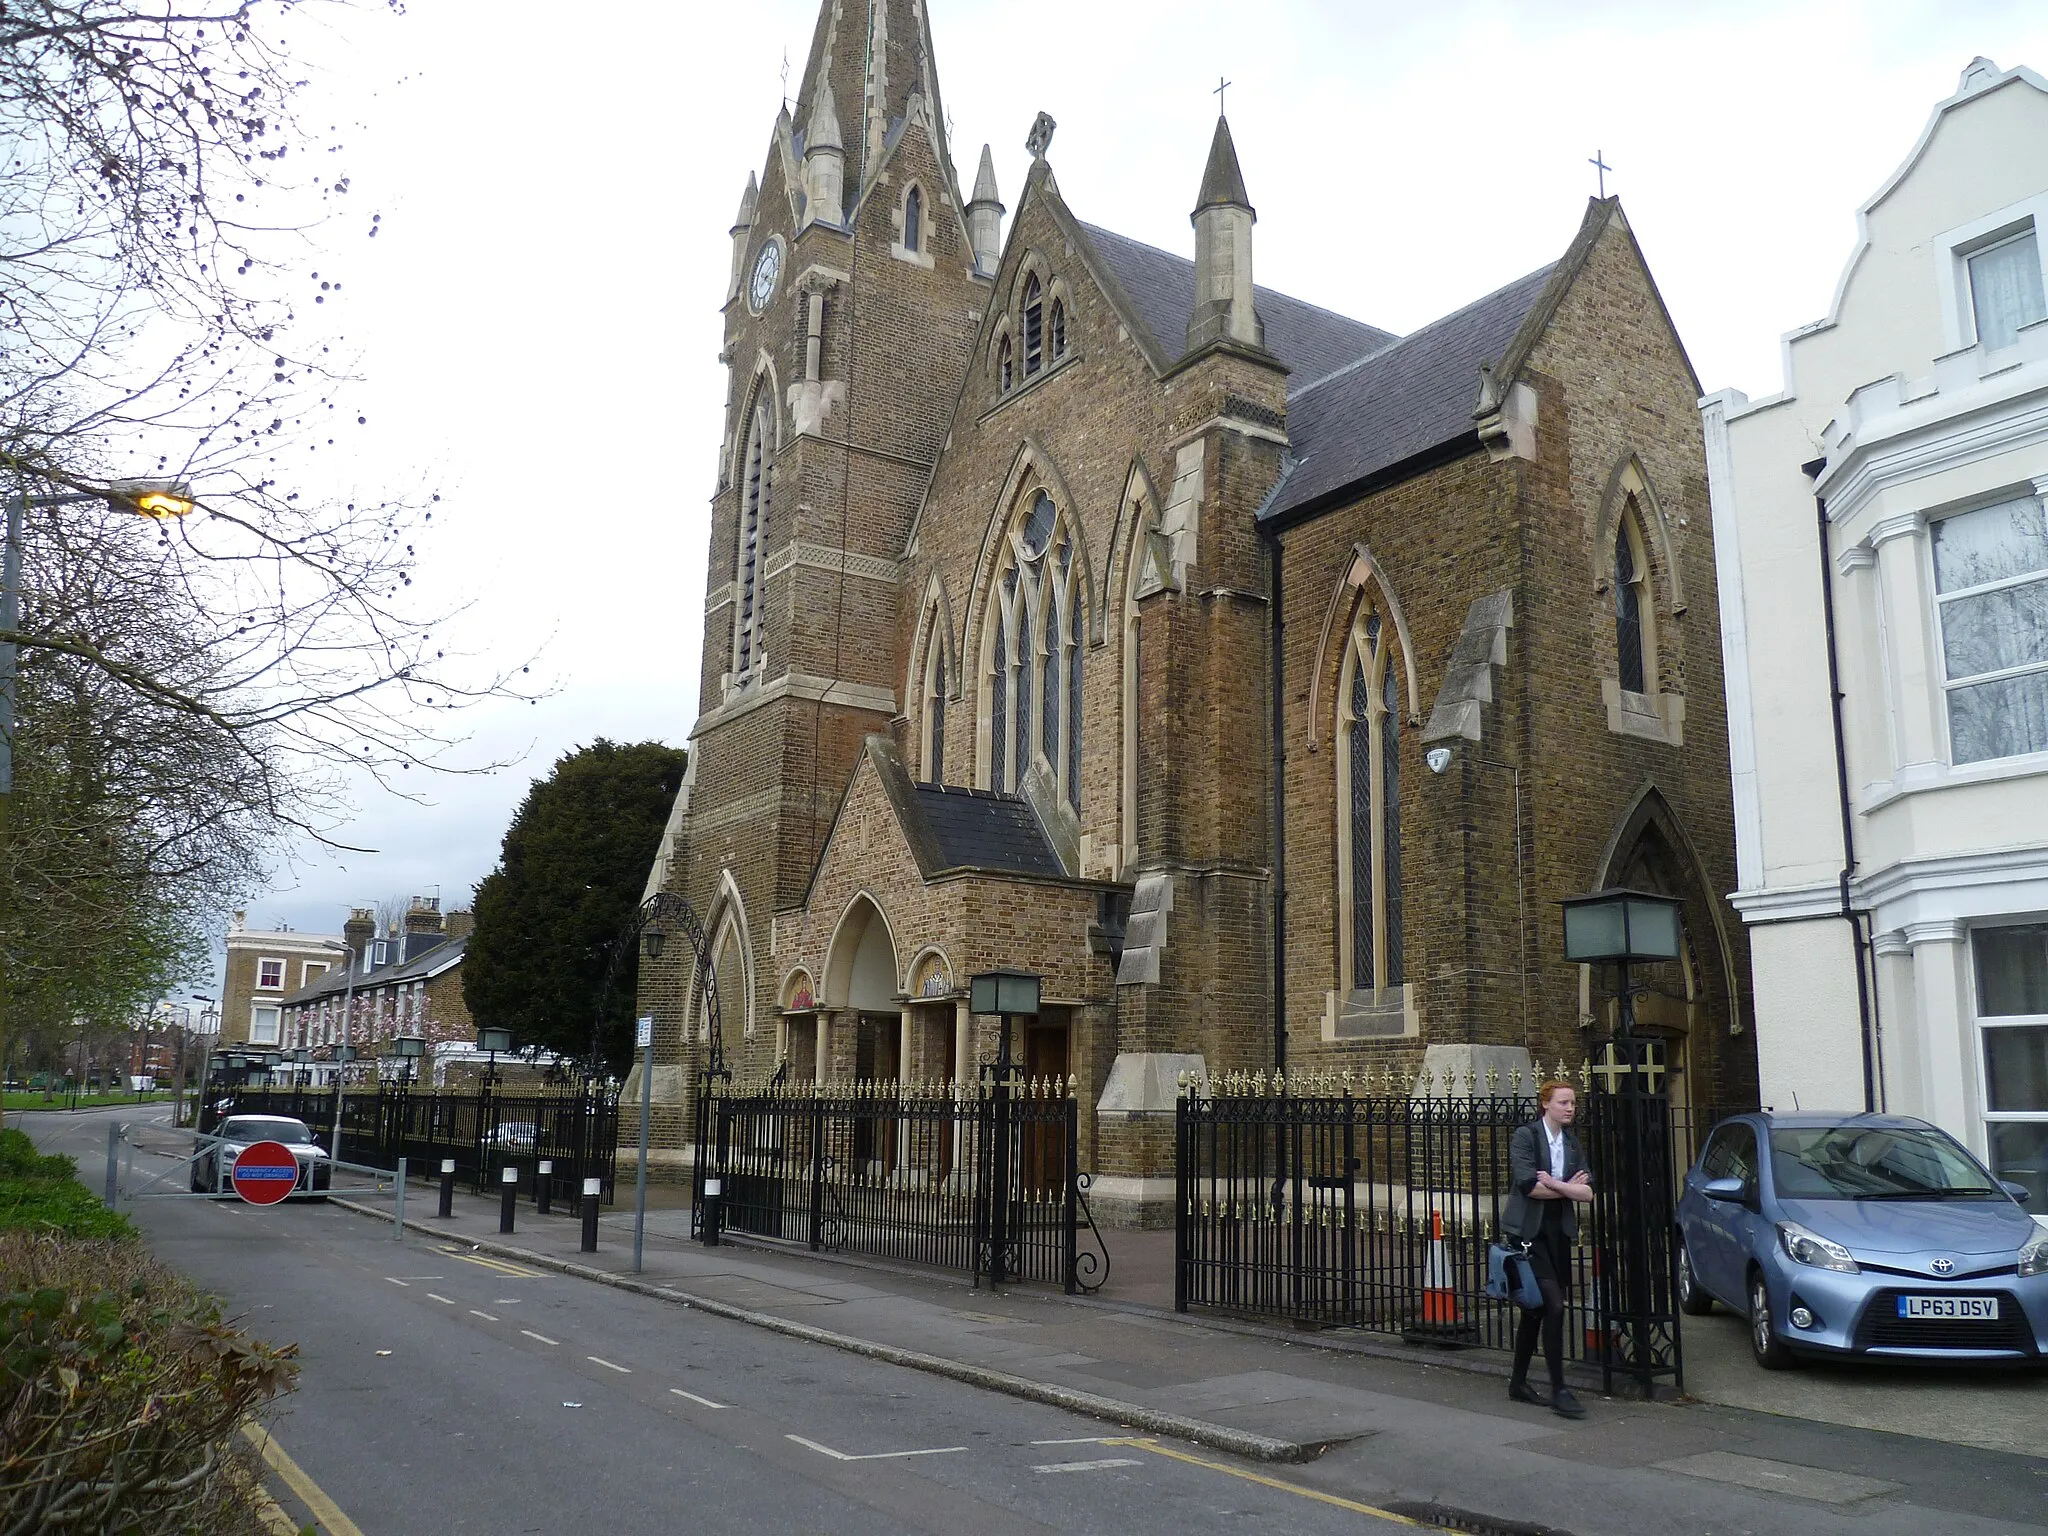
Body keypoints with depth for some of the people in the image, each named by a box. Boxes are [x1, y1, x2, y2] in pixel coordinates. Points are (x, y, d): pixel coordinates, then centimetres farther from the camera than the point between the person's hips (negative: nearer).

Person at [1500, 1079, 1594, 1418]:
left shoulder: (1571, 1142, 12)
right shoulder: (1525, 1136, -7)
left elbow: (1588, 1192, 3)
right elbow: (1528, 1185, -18)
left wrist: (1554, 1184, -14)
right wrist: (1569, 1189, -6)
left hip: (1558, 1232, 6)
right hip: (1529, 1231, -6)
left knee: (1536, 1308, 12)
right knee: (1554, 1304, -13)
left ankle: (1519, 1383, 23)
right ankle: (1558, 1390, -6)